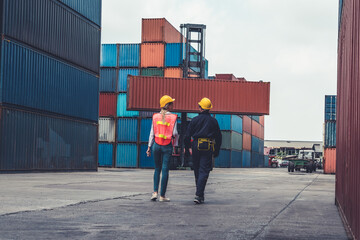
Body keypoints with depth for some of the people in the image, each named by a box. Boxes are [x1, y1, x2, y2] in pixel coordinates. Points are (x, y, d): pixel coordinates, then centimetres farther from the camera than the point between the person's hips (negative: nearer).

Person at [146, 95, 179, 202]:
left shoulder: (155, 117, 3)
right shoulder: (173, 117, -4)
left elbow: (152, 133, 4)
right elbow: (175, 133, -6)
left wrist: (149, 147, 9)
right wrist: (175, 144, 9)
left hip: (156, 145, 3)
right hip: (167, 146, -3)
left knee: (157, 169, 14)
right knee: (165, 170, 0)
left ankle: (155, 192, 2)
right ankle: (162, 195, 2)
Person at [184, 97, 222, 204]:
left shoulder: (195, 120, 3)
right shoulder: (213, 121, 6)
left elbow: (187, 136, 1)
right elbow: (218, 137, 10)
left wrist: (186, 149, 8)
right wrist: (217, 150, 18)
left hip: (196, 147, 1)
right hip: (208, 147, -1)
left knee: (197, 170, 14)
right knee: (204, 171, -3)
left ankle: (200, 193, 23)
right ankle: (199, 195, -14)